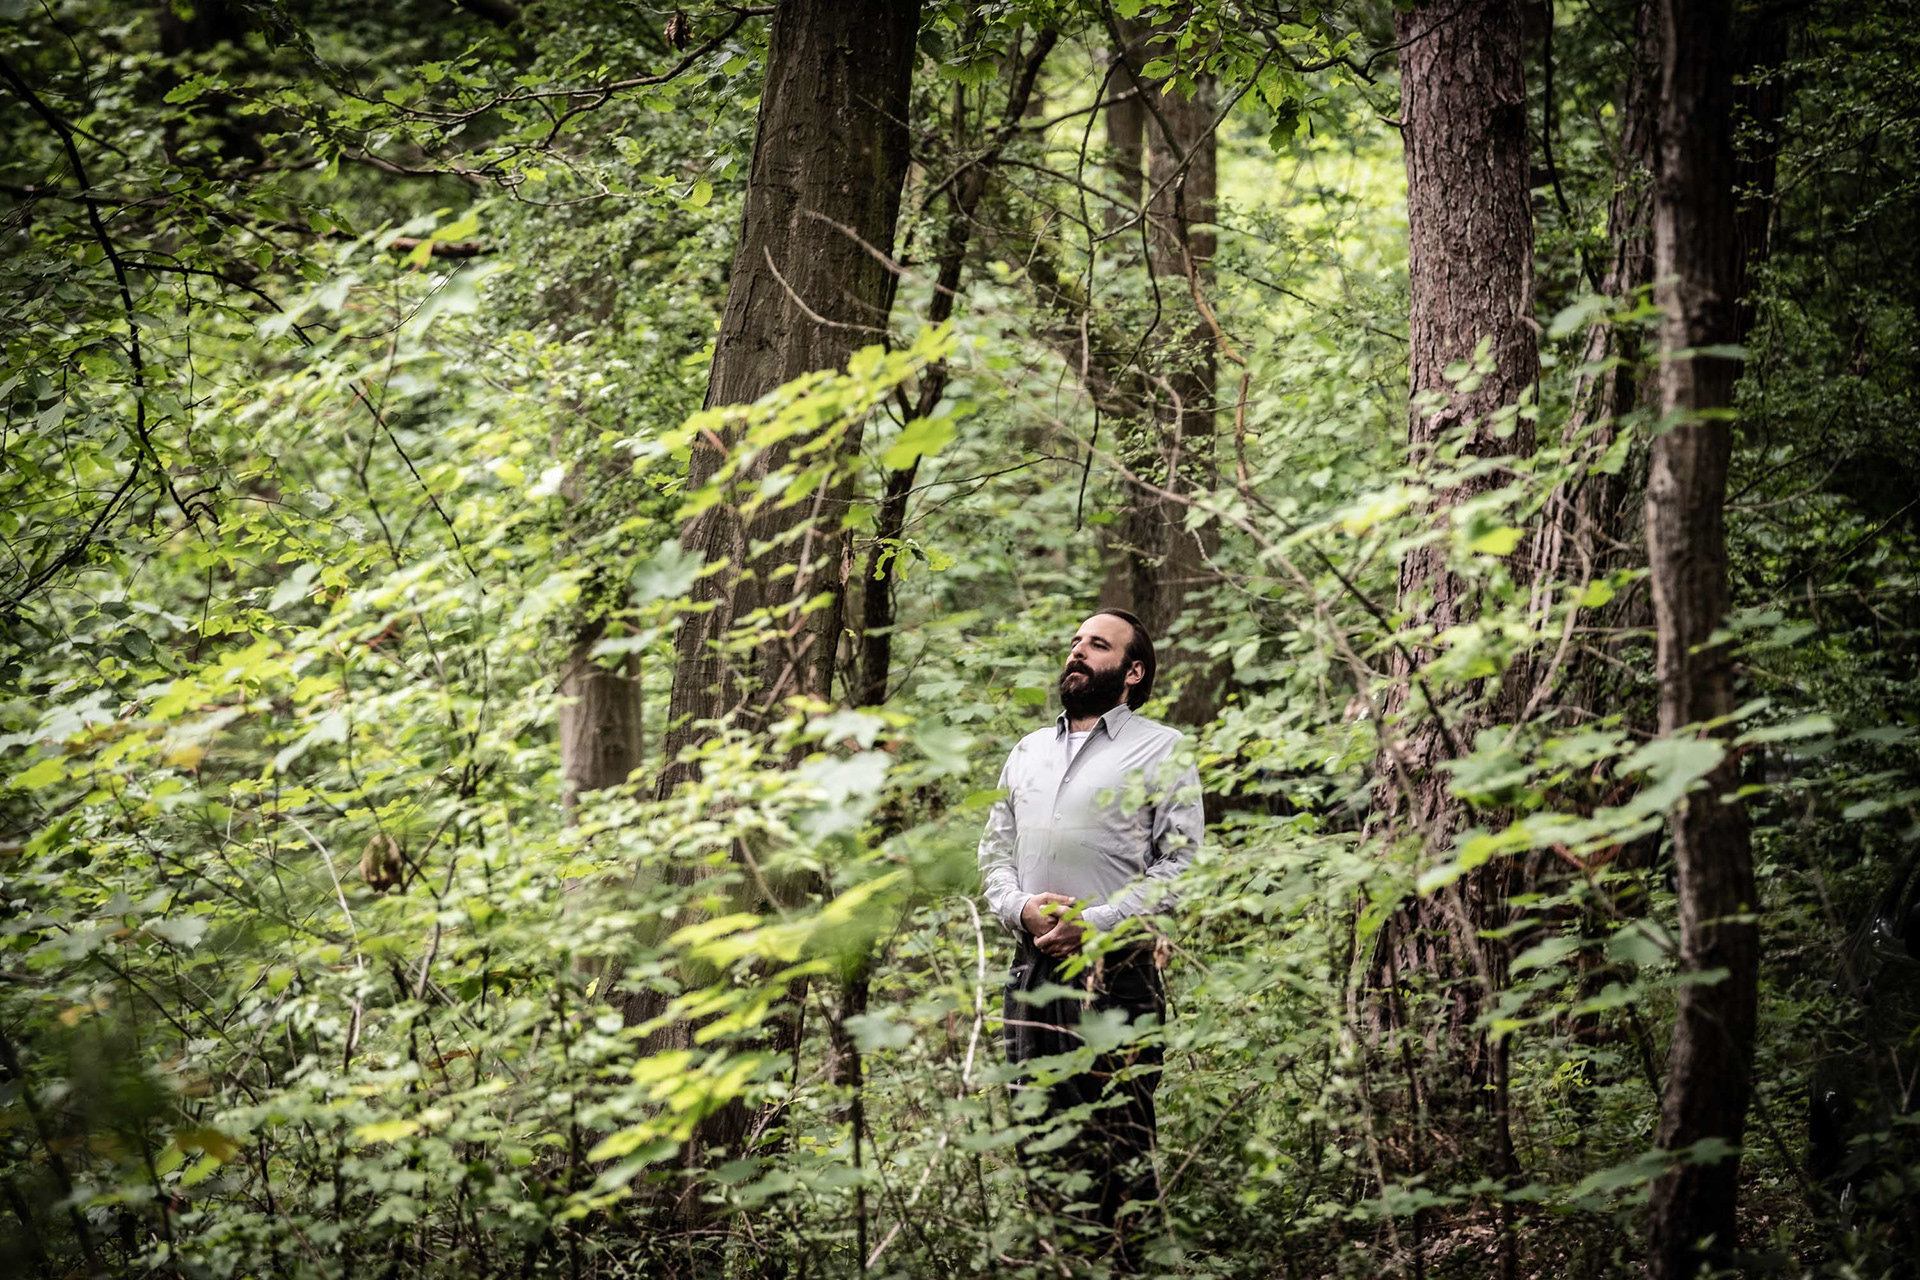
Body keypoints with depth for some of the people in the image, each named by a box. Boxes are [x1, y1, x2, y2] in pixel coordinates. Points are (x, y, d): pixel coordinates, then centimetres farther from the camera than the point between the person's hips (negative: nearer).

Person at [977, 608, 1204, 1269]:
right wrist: (1020, 907, -3)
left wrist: (1095, 923, -14)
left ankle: (1127, 1261, -4)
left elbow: (1181, 861, -5)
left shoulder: (1160, 750, 3)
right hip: (1032, 967, 6)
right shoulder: (1028, 750, 21)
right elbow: (994, 847, 19)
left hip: (1116, 967, -6)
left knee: (1117, 1141, -8)